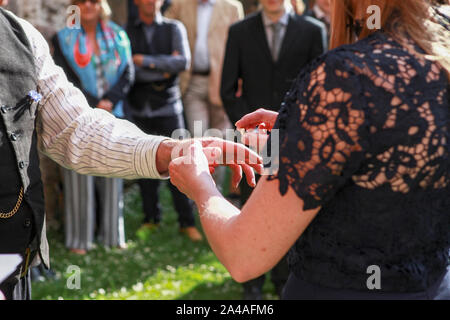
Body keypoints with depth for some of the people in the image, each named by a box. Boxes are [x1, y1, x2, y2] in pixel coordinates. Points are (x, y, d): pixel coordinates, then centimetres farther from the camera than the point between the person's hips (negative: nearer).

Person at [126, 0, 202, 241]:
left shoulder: (174, 29, 5)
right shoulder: (126, 33, 6)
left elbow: (184, 61, -12)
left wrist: (145, 61, -12)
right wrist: (163, 67, -9)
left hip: (168, 108, -1)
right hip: (139, 110, 1)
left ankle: (187, 222, 3)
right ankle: (151, 219, 17)